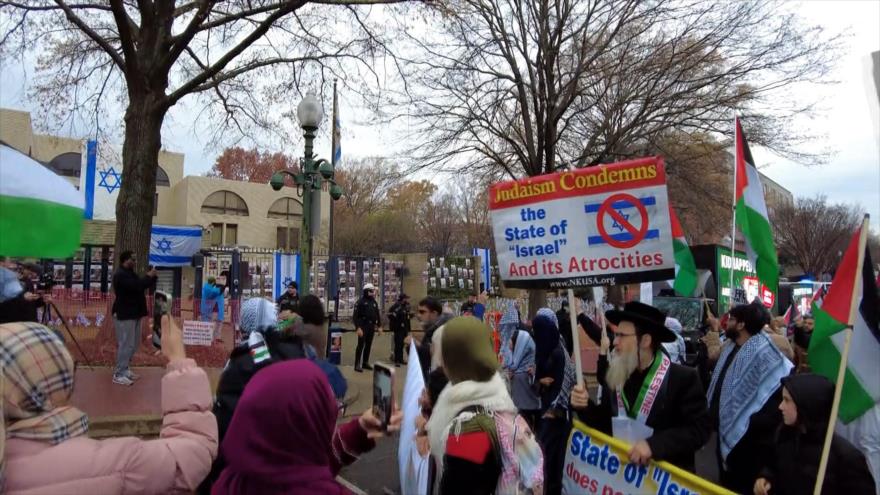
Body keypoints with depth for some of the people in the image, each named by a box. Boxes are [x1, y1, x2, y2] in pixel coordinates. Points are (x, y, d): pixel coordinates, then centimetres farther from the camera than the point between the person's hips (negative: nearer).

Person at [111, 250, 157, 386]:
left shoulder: (130, 273, 17)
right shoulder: (120, 275, -15)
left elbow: (140, 285, 19)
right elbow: (136, 286, -28)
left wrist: (151, 277, 5)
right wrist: (149, 276, -15)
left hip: (133, 314, 10)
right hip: (124, 315, -10)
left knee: (132, 345, 14)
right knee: (125, 345, -8)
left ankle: (124, 370, 23)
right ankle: (118, 375, -3)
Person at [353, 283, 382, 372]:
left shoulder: (374, 302, 13)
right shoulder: (361, 301, -8)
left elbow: (378, 315, 19)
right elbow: (355, 316, -12)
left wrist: (379, 326, 11)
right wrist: (358, 327, -19)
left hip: (371, 327, 6)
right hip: (363, 326, -6)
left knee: (368, 345, 11)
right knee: (361, 345, -6)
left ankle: (365, 362, 21)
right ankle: (357, 365, -3)